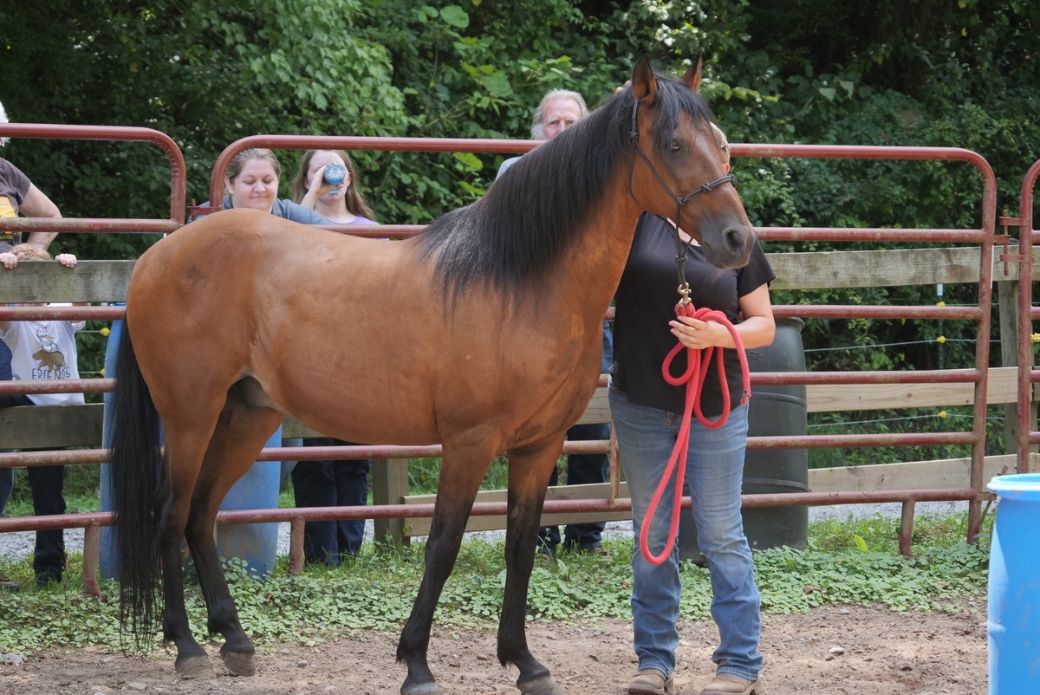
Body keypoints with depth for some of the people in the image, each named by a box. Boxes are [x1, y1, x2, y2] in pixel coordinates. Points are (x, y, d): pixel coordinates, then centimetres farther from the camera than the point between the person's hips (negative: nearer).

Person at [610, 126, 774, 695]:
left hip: (715, 408, -1)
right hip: (641, 403, 1)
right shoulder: (638, 221, 0)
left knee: (721, 535, 2)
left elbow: (764, 325, 2)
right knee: (651, 533, 8)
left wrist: (720, 336, -15)